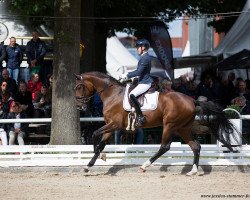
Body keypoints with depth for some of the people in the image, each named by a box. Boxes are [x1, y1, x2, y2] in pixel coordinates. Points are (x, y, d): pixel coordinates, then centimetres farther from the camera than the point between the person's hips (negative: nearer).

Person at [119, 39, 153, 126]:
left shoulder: (145, 58, -17)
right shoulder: (144, 57, 16)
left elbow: (138, 72, -22)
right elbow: (139, 71, 22)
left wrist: (126, 75, -16)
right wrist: (127, 76, 17)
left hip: (145, 83, -11)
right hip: (143, 82, 11)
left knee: (132, 95, -28)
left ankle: (140, 117, -28)